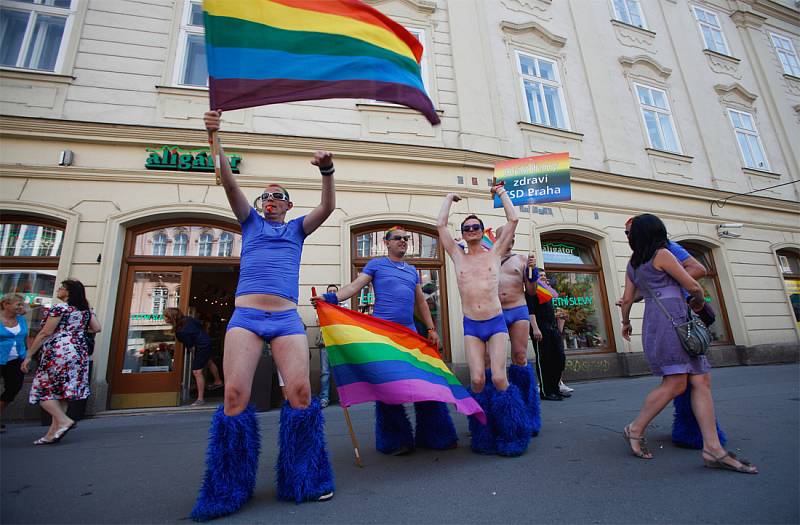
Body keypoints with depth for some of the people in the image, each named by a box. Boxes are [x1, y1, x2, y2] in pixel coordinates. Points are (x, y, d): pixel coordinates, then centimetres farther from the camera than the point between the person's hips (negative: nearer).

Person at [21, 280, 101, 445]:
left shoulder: (59, 308, -8)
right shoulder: (86, 310, 11)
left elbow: (45, 334, -9)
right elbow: (97, 328, 8)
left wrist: (29, 356, -3)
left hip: (58, 352, -7)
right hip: (79, 354, 7)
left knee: (43, 391, 2)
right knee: (59, 392, 11)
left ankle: (64, 421, -13)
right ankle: (53, 433, 12)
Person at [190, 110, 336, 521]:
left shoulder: (297, 229, 21)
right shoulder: (251, 222, 22)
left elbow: (328, 207, 7)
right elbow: (228, 182, 11)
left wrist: (327, 172, -8)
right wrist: (215, 137, 2)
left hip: (287, 319, 0)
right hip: (245, 316, 1)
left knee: (301, 391, -12)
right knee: (234, 395, -10)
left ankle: (306, 481, 6)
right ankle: (229, 489, 8)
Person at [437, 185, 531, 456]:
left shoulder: (494, 253, 7)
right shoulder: (458, 257, 9)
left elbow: (513, 220, 4)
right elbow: (441, 225, 6)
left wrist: (501, 192, 14)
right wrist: (449, 198, 18)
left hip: (496, 323, -1)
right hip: (471, 327, 1)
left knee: (499, 378, -9)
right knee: (477, 380, -8)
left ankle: (511, 435, 13)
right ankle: (484, 436, 13)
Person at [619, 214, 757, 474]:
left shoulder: (633, 264, 19)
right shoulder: (662, 254, -1)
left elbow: (627, 299, 19)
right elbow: (693, 285, 2)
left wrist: (625, 322, 33)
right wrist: (699, 301, 22)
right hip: (670, 318, -8)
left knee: (702, 380, 3)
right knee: (675, 384, -9)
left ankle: (713, 448, 0)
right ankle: (636, 429, 0)